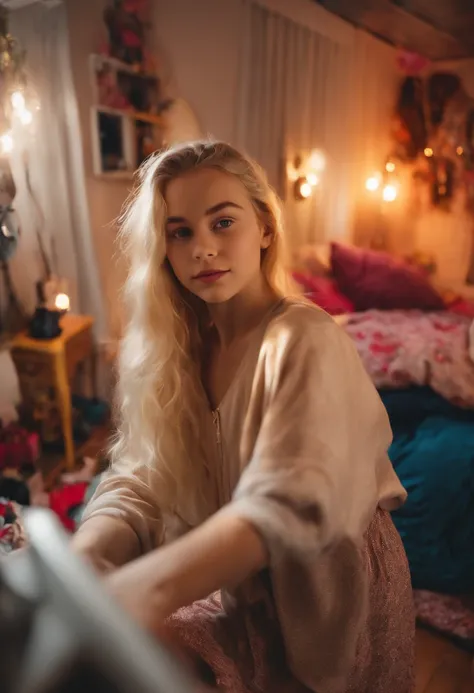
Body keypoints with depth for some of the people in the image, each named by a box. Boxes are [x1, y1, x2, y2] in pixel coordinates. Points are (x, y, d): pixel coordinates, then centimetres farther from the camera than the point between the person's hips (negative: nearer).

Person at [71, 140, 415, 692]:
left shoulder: (306, 340, -21)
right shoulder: (168, 349, -3)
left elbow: (286, 506, -34)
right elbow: (138, 484, -11)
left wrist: (151, 585, -49)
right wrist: (79, 562, -29)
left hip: (324, 584, -4)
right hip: (229, 582, 4)